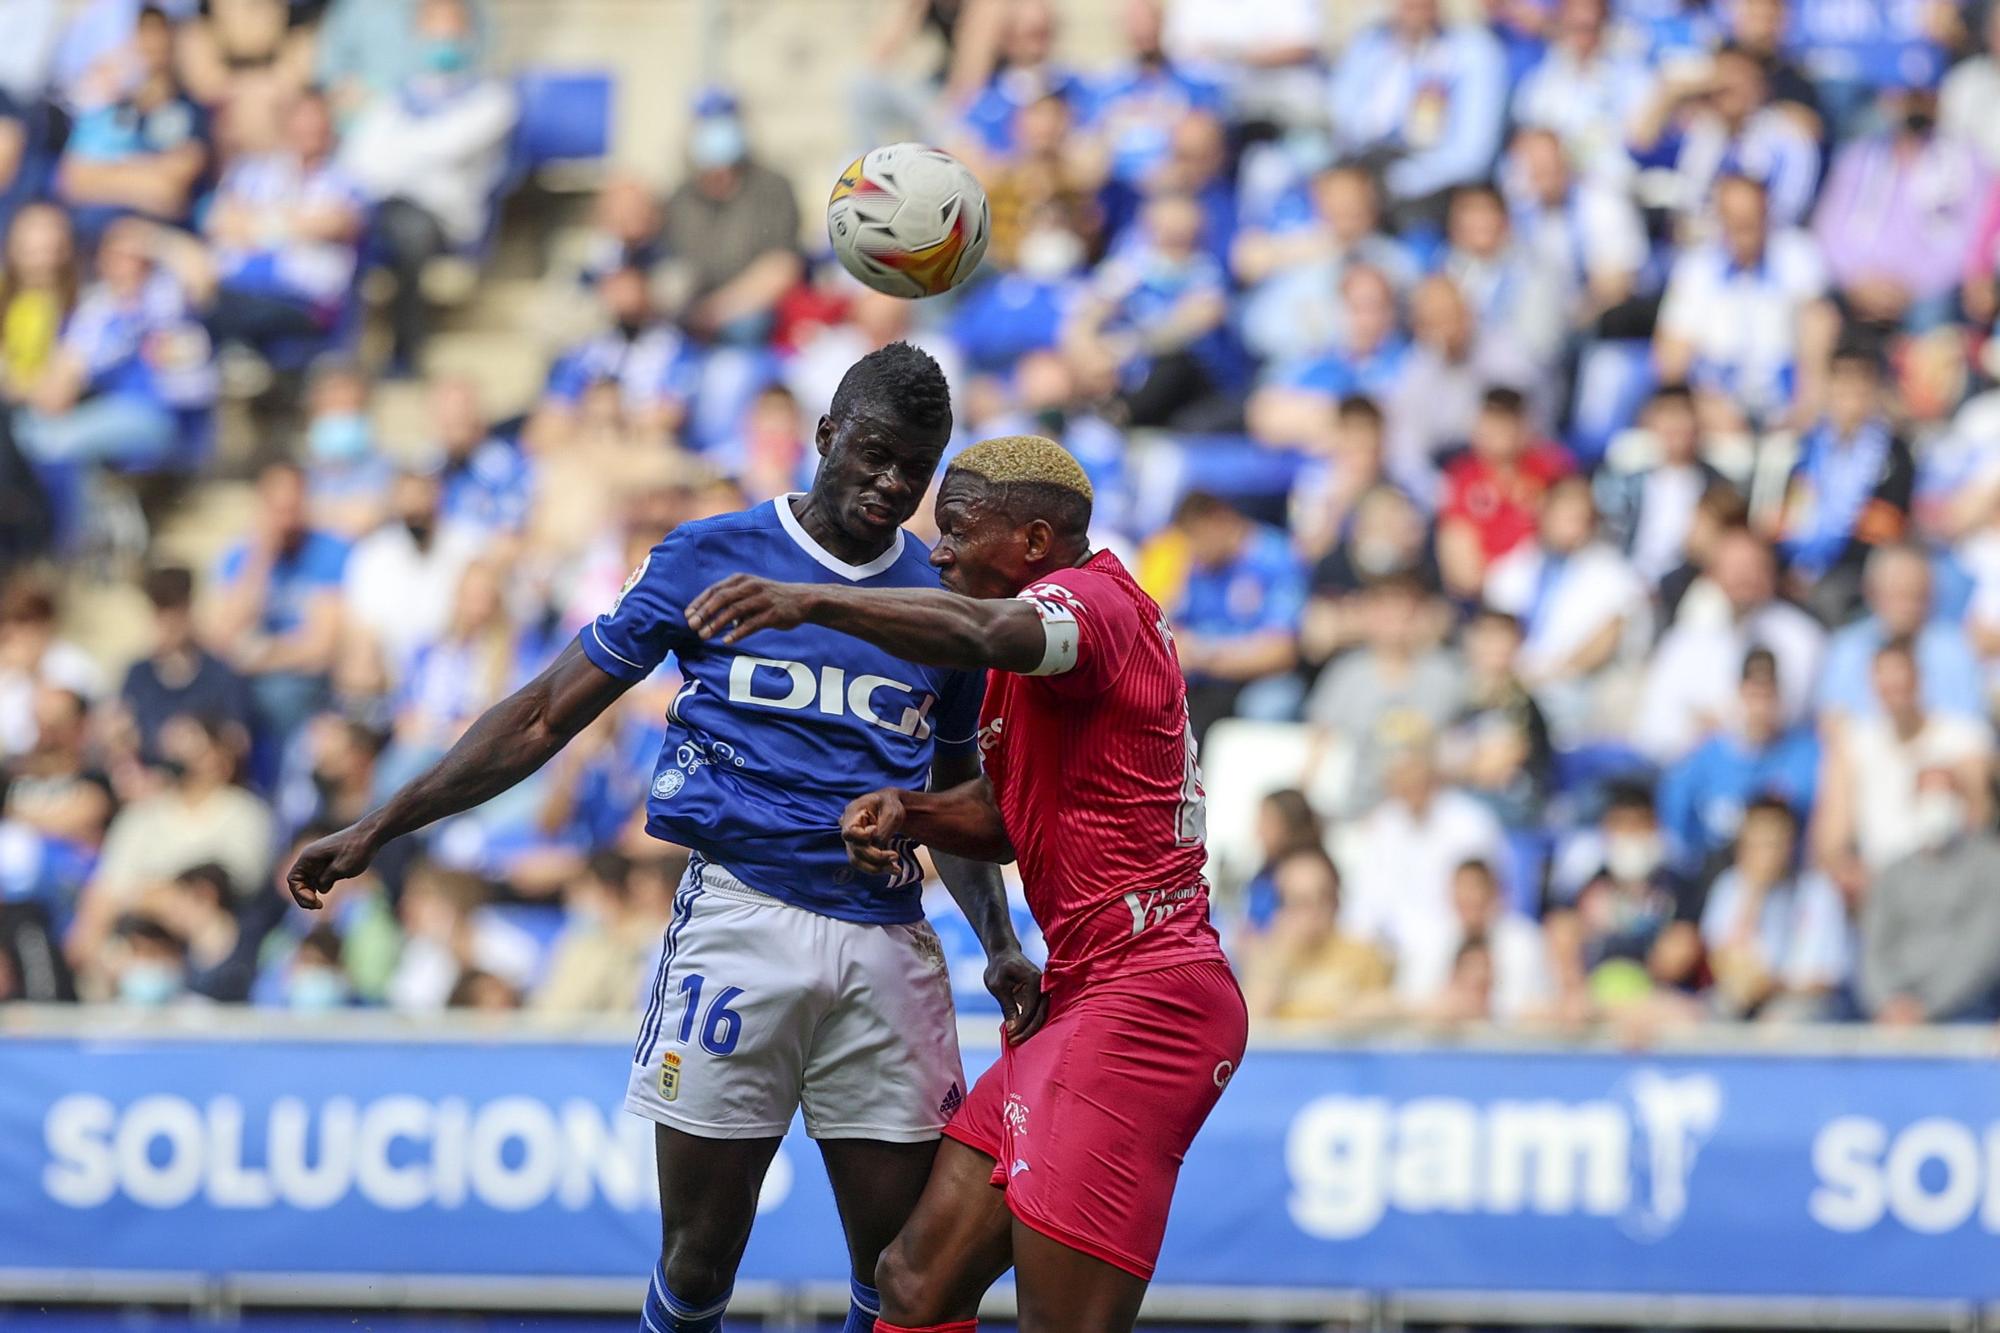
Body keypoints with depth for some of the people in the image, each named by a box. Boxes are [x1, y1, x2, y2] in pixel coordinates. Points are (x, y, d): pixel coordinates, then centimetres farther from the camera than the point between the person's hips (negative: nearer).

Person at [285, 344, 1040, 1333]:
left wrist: (1001, 947, 8)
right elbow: (545, 717, 5)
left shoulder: (944, 599, 12)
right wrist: (375, 831, 1)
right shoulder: (710, 556, 4)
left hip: (886, 944, 3)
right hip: (741, 912, -3)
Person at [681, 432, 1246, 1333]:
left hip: (1141, 1000, -11)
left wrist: (812, 603, -48)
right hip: (1084, 1003, 11)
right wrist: (908, 815, 7)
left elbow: (981, 632, -34)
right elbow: (1004, 816, 29)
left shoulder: (1094, 598, -11)